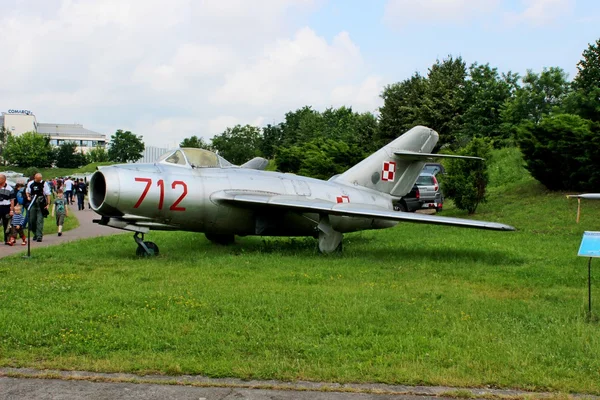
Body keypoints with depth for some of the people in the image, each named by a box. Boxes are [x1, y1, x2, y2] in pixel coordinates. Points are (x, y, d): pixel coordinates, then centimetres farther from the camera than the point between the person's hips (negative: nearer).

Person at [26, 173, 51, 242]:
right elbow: (27, 191, 23)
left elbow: (48, 194, -1)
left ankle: (39, 236, -7)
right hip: (32, 204, 4)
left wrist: (48, 204, -6)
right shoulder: (30, 184, 8)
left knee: (40, 220, -8)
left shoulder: (44, 184, -3)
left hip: (41, 205, -4)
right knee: (32, 220, 6)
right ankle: (35, 234, 26)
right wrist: (28, 197, 2)